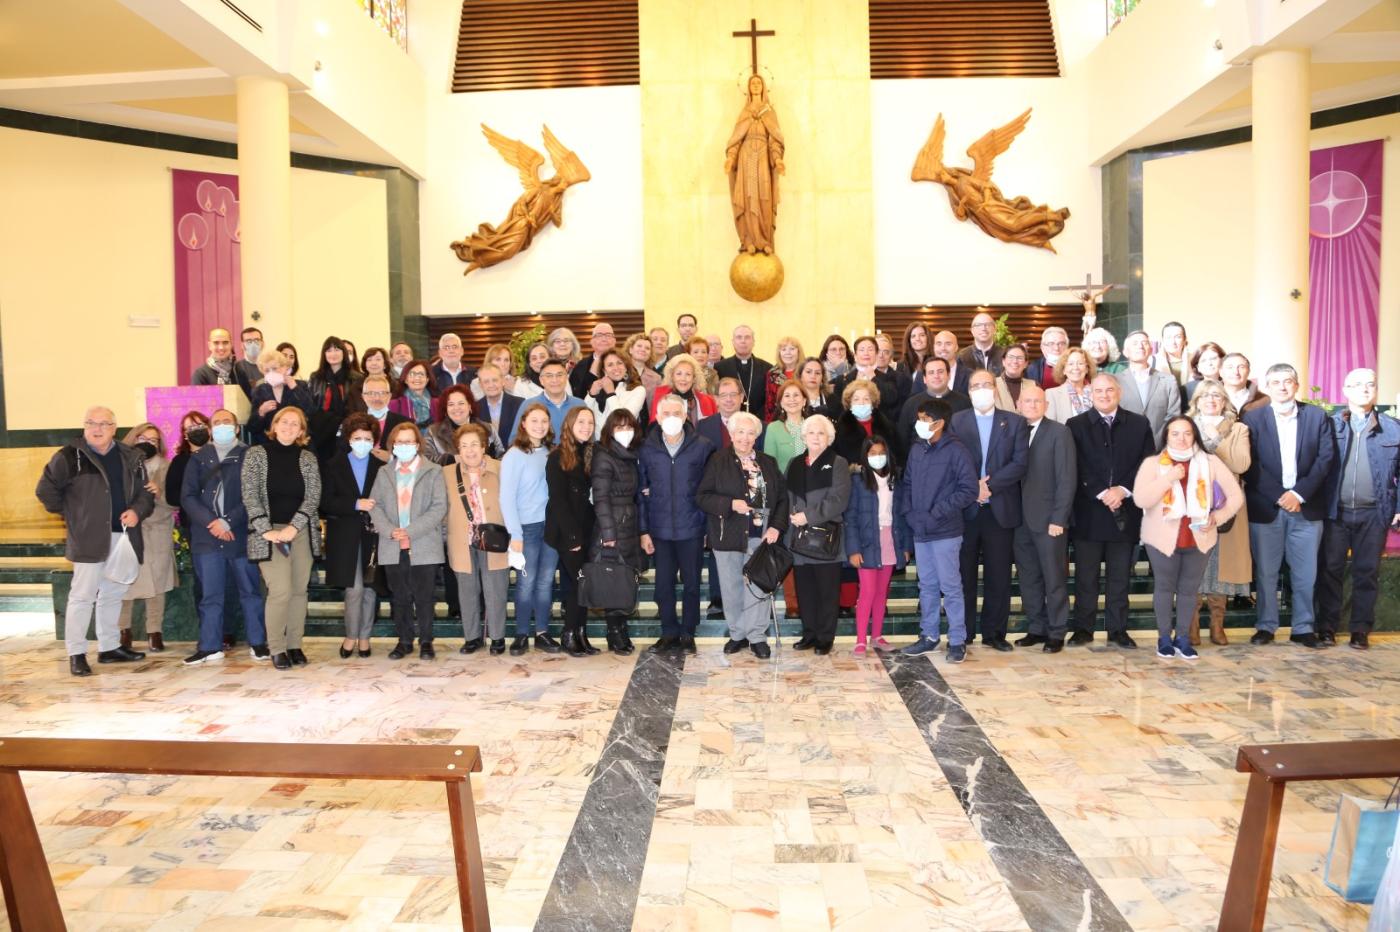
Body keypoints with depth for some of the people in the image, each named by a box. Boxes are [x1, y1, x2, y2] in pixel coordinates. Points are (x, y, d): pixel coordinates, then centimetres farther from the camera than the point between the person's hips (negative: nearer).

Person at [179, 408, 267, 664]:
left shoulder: (248, 455, 3)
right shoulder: (198, 457, 10)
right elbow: (188, 496, 3)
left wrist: (229, 522, -13)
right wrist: (211, 522, -10)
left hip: (241, 535, -2)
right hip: (206, 537, 2)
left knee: (250, 590, 4)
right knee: (210, 594, 5)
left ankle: (257, 643, 12)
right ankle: (210, 646, 12)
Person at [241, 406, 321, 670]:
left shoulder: (307, 458, 7)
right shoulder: (255, 455, 1)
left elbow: (313, 497, 0)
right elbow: (250, 496, -5)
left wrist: (293, 527, -11)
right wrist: (267, 530, -13)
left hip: (301, 531, 3)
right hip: (269, 532, -3)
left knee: (299, 590, 4)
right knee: (280, 591, -12)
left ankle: (294, 645, 14)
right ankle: (277, 649, -1)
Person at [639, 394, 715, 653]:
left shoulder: (703, 447, -5)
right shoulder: (647, 450, 1)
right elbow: (642, 493, 3)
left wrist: (708, 526, -3)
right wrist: (644, 531, 1)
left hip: (692, 528, -2)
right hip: (660, 530, 2)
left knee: (691, 583, 8)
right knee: (664, 584, 9)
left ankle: (688, 634, 22)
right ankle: (669, 633, 22)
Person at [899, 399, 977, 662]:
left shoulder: (956, 451, -9)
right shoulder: (916, 450, 8)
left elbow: (969, 490, -12)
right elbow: (906, 485, 14)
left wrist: (936, 513, -15)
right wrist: (908, 513, -2)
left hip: (945, 532, -5)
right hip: (919, 532, 6)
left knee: (950, 587, 1)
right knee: (927, 586, 14)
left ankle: (958, 641, 11)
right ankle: (929, 636, 25)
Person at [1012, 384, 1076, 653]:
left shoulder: (1059, 432, -4)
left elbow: (1067, 478, -9)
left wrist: (1058, 519, -13)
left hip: (1049, 519, -4)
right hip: (1022, 519, 4)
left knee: (1054, 579, 4)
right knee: (1028, 578, 10)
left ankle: (1056, 634, 14)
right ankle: (1036, 628, 21)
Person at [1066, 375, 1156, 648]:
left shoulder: (1139, 425, 8)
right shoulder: (1076, 425, 3)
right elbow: (1077, 468, -4)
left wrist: (1123, 490, -10)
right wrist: (1101, 494, -14)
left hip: (1126, 511, 1)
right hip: (1089, 513, -1)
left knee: (1120, 575, 8)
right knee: (1085, 575, 4)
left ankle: (1117, 629, 17)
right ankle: (1083, 628, 13)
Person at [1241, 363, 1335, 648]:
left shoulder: (1317, 416, 7)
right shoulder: (1253, 418, 2)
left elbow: (1326, 457, 0)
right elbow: (1250, 465, -3)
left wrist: (1300, 493, -10)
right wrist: (1279, 498, -10)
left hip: (1306, 506, 1)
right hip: (1266, 507, -1)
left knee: (1305, 573, 6)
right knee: (1266, 572, 5)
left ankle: (1303, 629, 16)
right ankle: (1266, 626, 15)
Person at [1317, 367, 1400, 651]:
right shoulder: (1330, 424, 2)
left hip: (1373, 513, 1)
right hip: (1335, 511, -1)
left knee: (1367, 572, 6)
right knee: (1330, 569, 4)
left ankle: (1361, 629, 15)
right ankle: (1327, 626, 13)